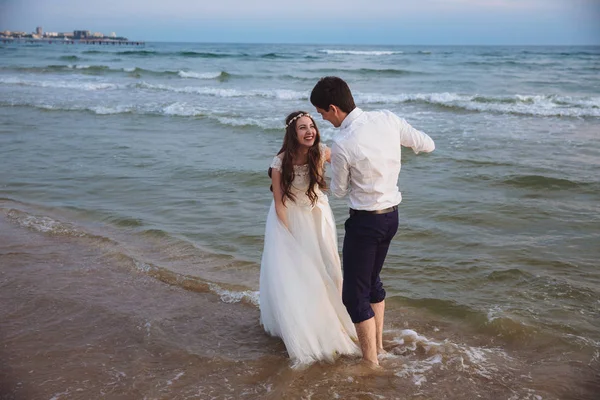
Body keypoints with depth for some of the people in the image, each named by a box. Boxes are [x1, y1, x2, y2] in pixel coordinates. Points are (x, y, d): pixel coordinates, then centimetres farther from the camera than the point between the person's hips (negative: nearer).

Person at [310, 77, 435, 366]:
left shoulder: (342, 144, -22)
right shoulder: (388, 119, -6)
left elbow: (339, 191, -6)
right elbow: (428, 145, 6)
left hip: (365, 221, -8)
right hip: (392, 215, 8)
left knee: (355, 294, 5)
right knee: (372, 280, 25)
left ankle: (371, 362, 14)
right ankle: (378, 345, 39)